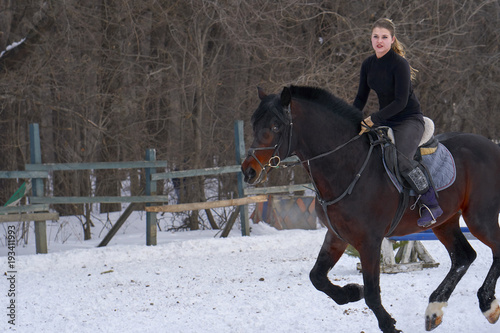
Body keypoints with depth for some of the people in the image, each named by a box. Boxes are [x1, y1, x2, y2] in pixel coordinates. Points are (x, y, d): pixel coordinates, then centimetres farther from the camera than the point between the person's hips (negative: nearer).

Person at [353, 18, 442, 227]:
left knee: (400, 158, -32)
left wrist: (372, 120, -27)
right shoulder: (368, 65, 4)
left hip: (410, 120, -8)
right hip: (385, 121, 8)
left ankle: (431, 204, -20)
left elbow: (401, 102, -23)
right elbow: (361, 98, 11)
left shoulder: (399, 64, -18)